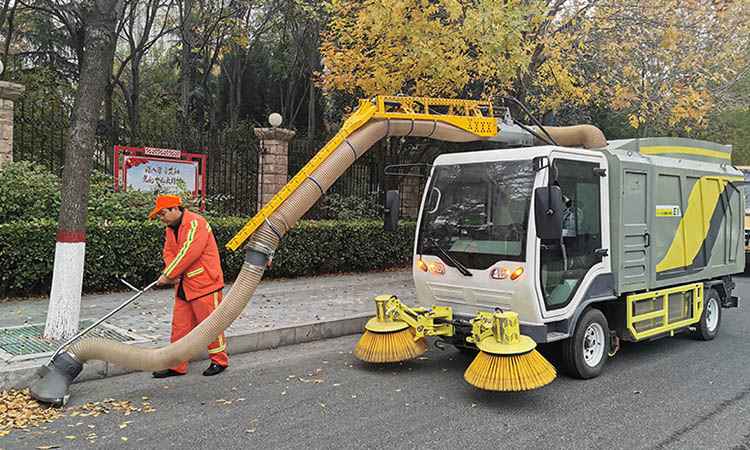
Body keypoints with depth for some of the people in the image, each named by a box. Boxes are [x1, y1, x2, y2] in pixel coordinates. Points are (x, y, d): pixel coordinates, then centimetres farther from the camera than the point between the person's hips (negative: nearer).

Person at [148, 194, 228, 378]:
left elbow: (188, 253, -23)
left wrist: (168, 275, -17)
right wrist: (170, 273, -10)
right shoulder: (170, 229, 14)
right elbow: (168, 252, 10)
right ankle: (177, 365, 19)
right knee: (179, 325, 10)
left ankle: (219, 361, 15)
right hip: (183, 286, 9)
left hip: (204, 284, -8)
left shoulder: (196, 223, -16)